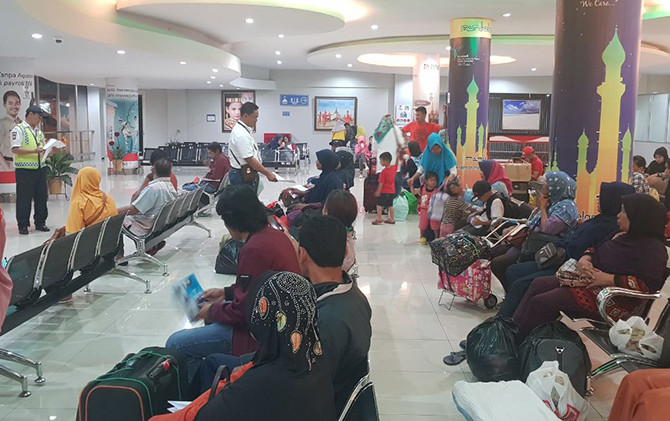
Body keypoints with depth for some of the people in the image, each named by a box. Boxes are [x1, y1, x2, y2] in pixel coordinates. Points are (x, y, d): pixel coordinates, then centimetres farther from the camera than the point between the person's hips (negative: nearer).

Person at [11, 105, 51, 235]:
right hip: (24, 169, -7)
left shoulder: (38, 131, 19)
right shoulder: (18, 129, -4)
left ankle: (40, 222, 20)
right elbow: (15, 149, -14)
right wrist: (33, 151, -22)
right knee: (24, 198, -1)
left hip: (40, 168, 7)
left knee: (41, 197, 9)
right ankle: (23, 225, 7)